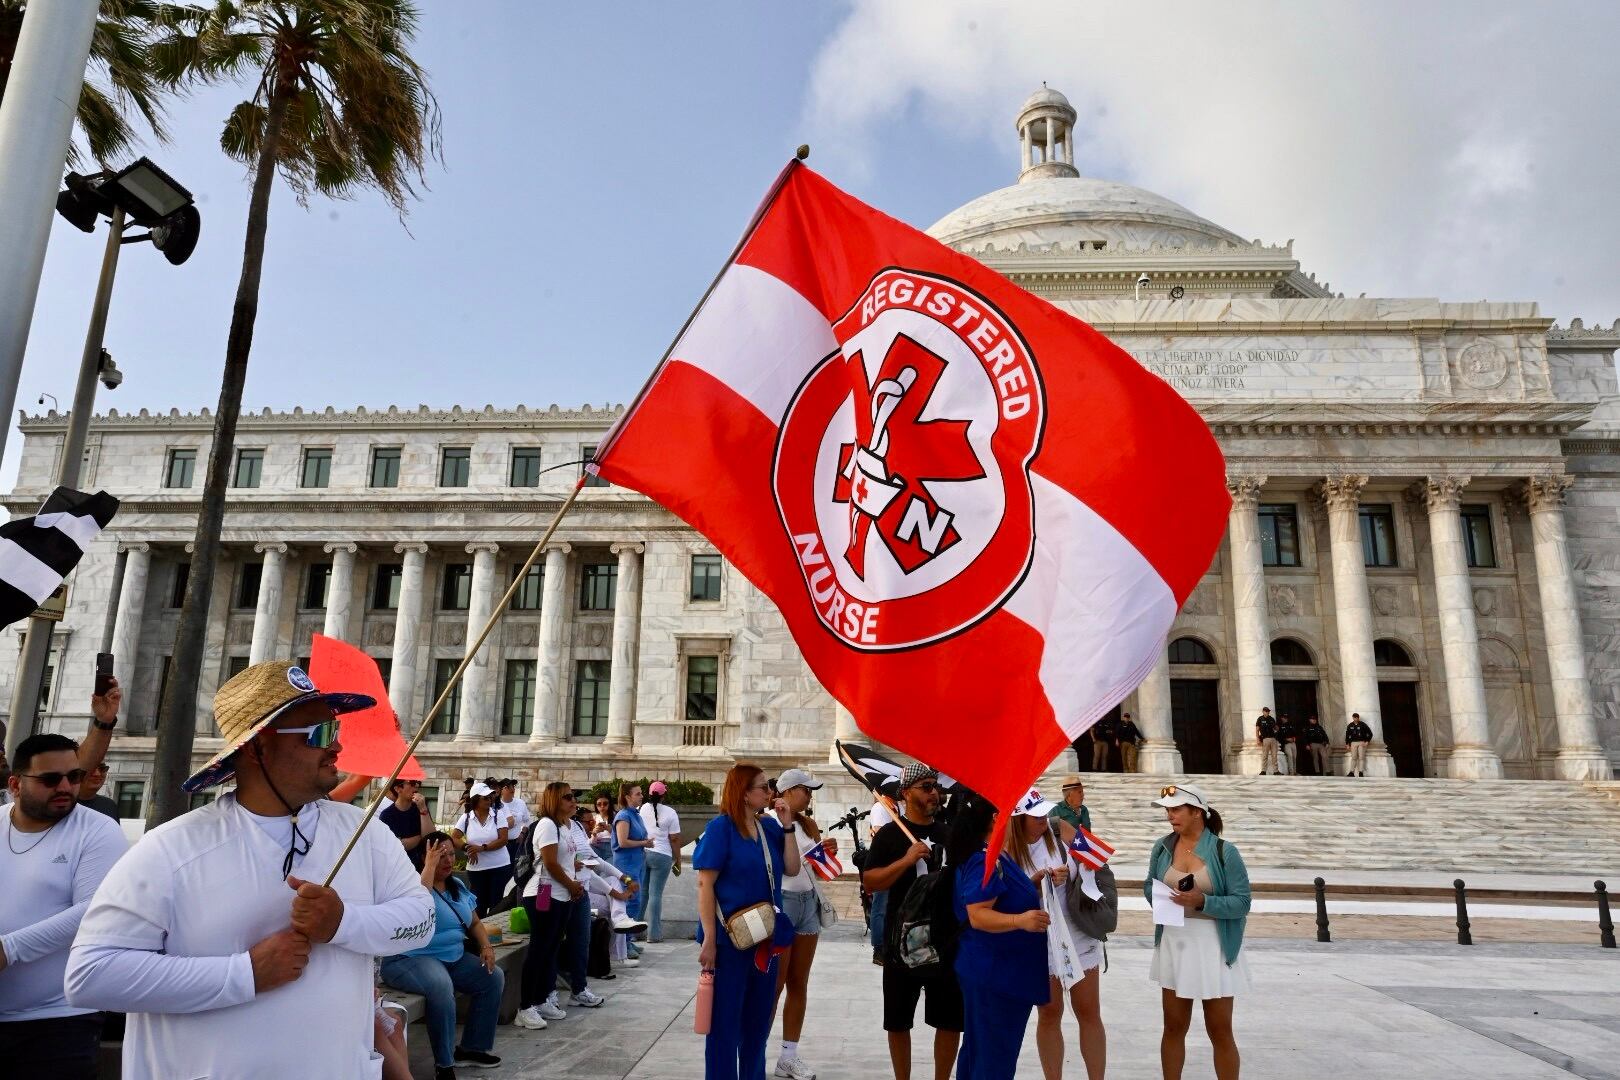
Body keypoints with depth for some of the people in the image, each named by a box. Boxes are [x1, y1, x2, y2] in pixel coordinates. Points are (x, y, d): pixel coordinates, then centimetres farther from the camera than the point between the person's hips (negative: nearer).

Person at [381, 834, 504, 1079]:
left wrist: (486, 945, 0)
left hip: (453, 958, 8)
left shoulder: (458, 887, 12)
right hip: (409, 959, -8)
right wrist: (431, 865, -30)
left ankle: (471, 1048, 10)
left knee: (494, 977, -3)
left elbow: (475, 922, 18)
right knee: (441, 985, -36)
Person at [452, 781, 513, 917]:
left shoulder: (498, 814, -5)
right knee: (479, 904, 9)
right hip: (475, 869, 1)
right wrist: (467, 848, -21)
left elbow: (503, 839, -11)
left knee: (496, 904, 3)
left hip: (500, 867, -1)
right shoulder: (466, 817, -1)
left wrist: (482, 848, -20)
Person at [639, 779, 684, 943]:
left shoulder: (643, 808, 2)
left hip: (642, 854, 3)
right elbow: (675, 839, -4)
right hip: (661, 856, -3)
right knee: (656, 893, 0)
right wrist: (678, 861, 4)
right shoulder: (670, 813, -6)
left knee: (641, 892, 12)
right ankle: (654, 933, 3)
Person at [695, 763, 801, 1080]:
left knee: (758, 1018, 16)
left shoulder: (769, 826, 6)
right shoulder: (721, 828, -12)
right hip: (730, 938, -6)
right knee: (725, 1020, 4)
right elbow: (705, 884, -14)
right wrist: (709, 940, -18)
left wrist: (787, 827, -7)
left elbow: (791, 868, 2)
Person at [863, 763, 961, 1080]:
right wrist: (906, 861, -23)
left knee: (952, 1018, 9)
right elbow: (869, 881, -12)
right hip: (903, 940, -3)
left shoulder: (949, 833, 8)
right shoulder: (890, 834, -5)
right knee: (898, 1020, 8)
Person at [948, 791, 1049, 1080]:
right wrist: (1019, 920, -39)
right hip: (995, 975, -11)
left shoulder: (997, 858, 11)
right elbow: (977, 915, -26)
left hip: (996, 972, 11)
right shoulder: (987, 861, -21)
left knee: (978, 1053, 19)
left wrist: (1037, 885, 11)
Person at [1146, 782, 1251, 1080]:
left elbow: (1241, 902, -12)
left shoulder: (1224, 851, -12)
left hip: (1212, 946, -4)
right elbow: (1149, 886, 10)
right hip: (1173, 944, 4)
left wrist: (1202, 901, -25)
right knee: (1174, 1027, 15)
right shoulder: (1162, 848, 0)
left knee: (1220, 1031, 8)